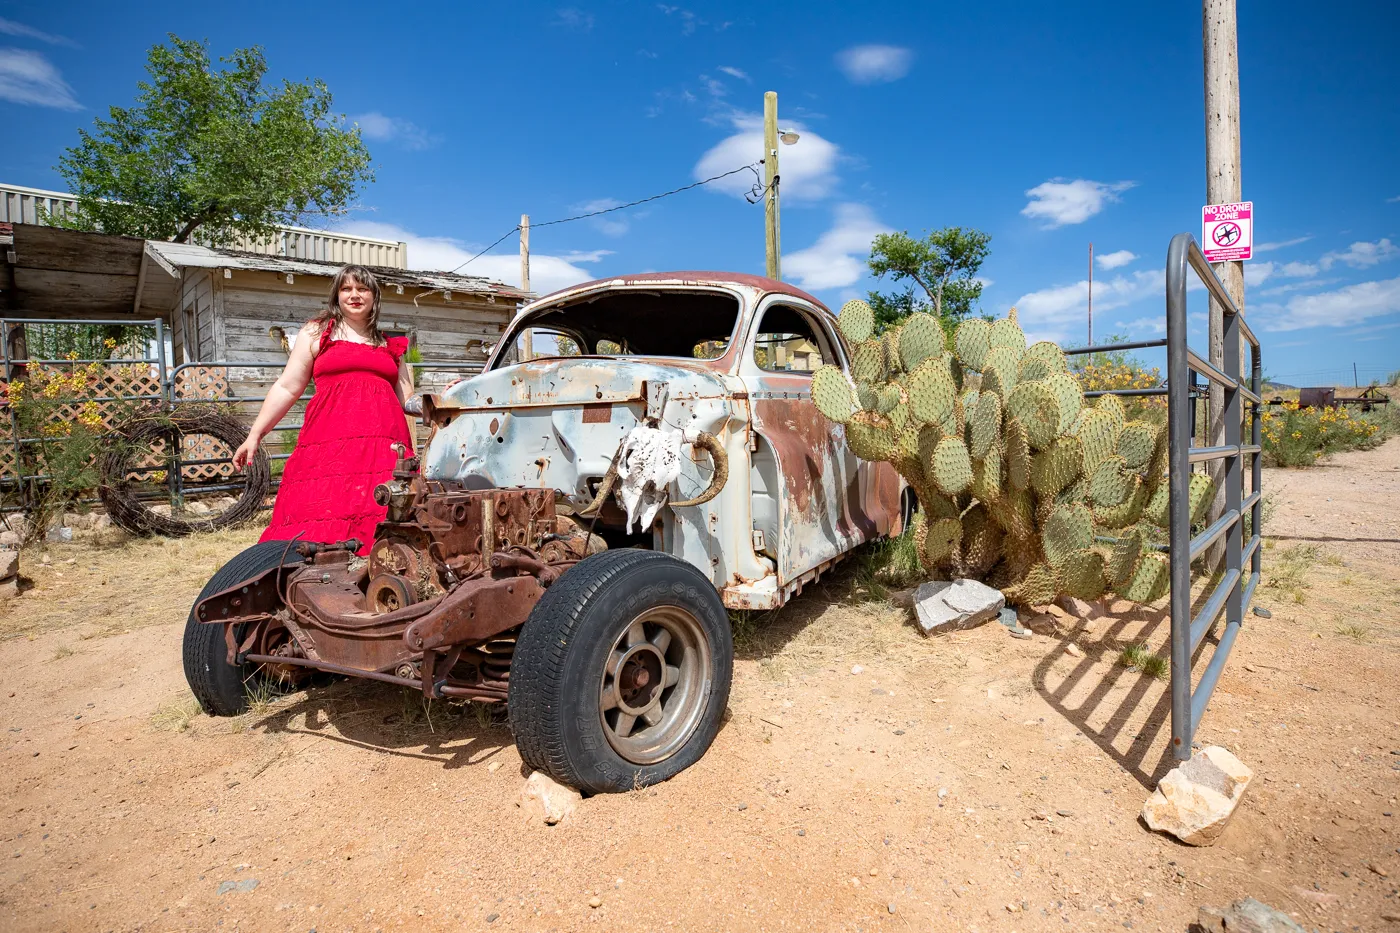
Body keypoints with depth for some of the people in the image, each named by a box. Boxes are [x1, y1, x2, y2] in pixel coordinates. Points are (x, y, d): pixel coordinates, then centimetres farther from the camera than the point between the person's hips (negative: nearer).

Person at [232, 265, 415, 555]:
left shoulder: (389, 345, 22)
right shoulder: (316, 333, 17)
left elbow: (407, 400, 22)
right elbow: (286, 388, 13)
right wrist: (255, 434, 7)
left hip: (384, 443, 2)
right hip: (330, 438, -1)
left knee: (380, 522, -10)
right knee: (317, 525, -12)